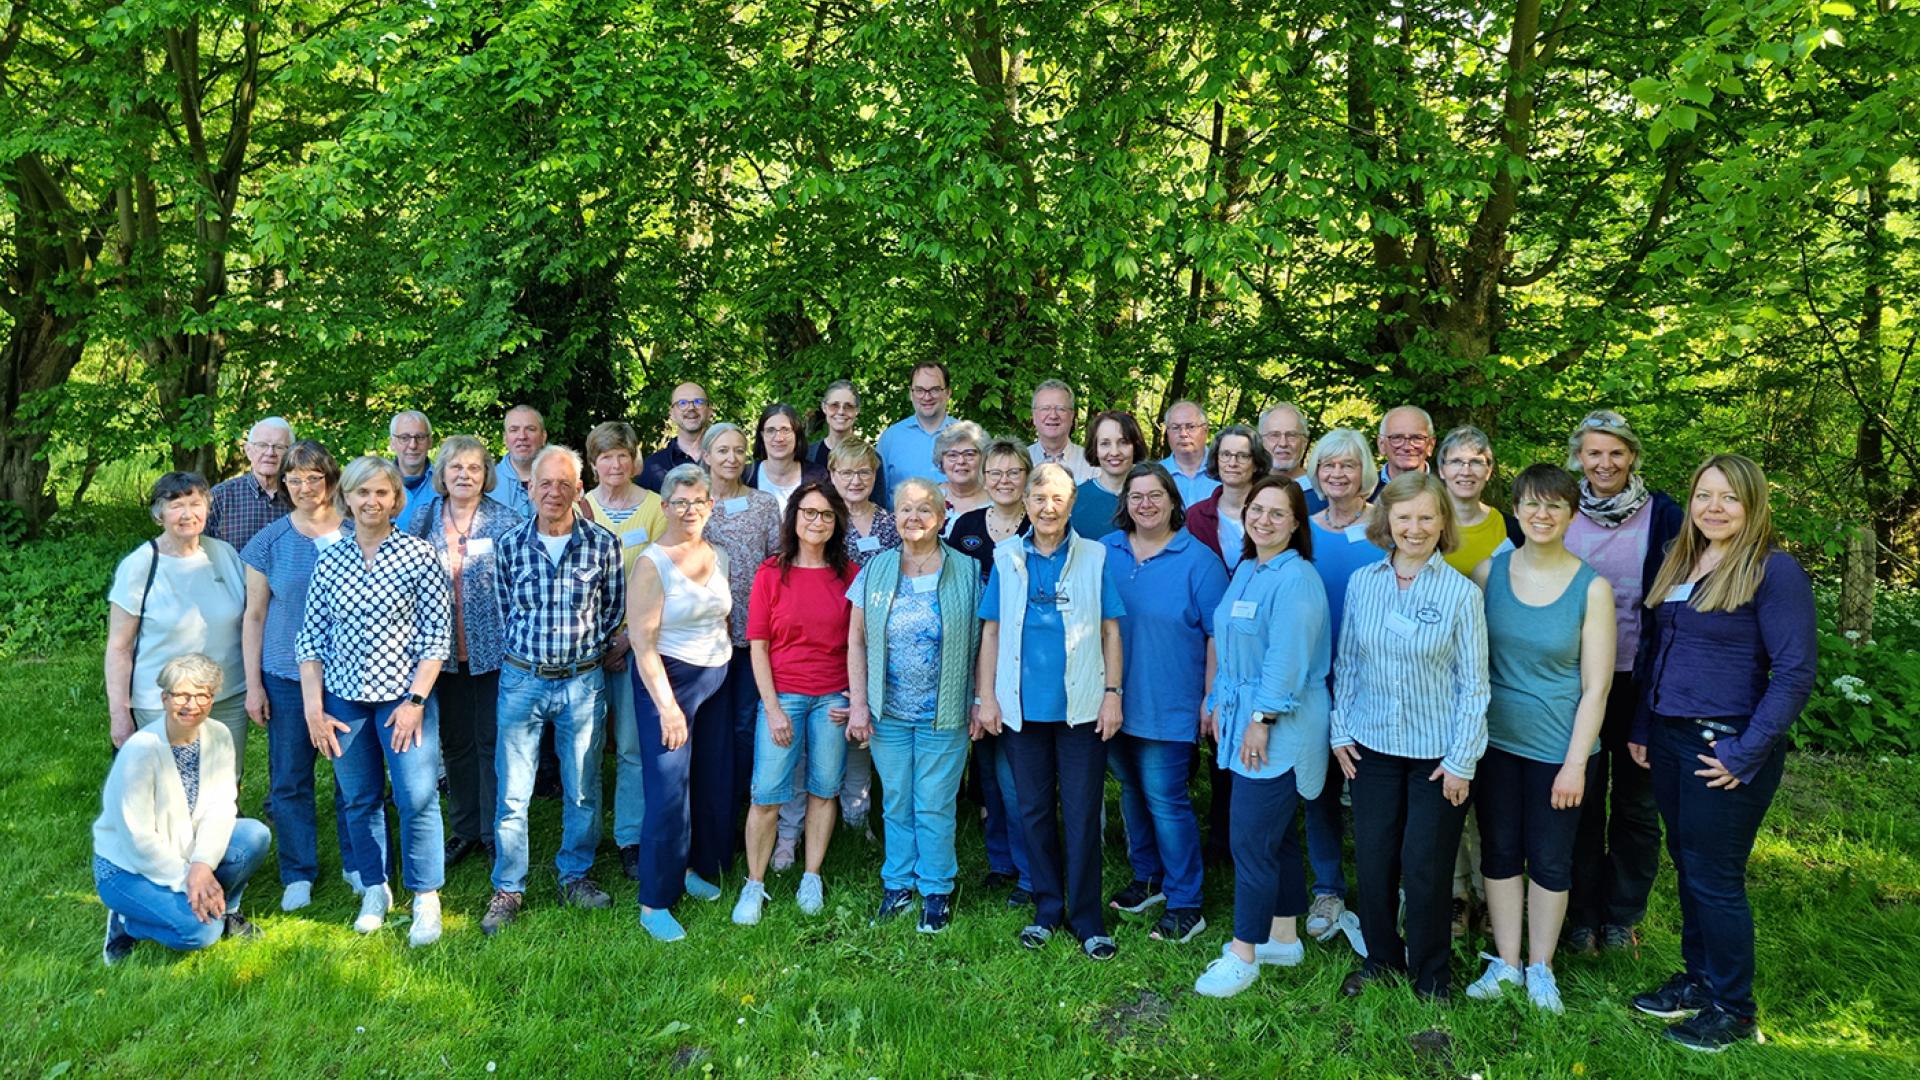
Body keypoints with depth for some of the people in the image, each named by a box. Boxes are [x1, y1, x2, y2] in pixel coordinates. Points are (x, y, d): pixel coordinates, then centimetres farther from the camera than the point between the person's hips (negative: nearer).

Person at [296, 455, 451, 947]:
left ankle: (426, 897, 10)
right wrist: (313, 708, 1)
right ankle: (375, 889, 28)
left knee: (418, 799, -5)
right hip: (344, 698, 3)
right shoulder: (329, 561, 5)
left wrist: (416, 700, -11)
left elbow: (437, 634, -5)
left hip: (402, 696, -3)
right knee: (359, 799, 12)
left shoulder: (419, 555, -4)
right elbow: (311, 637, 6)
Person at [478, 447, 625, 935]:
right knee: (512, 794, 3)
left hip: (583, 681, 0)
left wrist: (590, 655, 6)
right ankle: (508, 890, 15)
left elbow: (614, 613, 6)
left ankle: (576, 877, 27)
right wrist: (523, 657, 9)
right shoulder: (510, 545, -1)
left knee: (583, 790, 9)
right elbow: (507, 611, 10)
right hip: (522, 679, 0)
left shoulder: (603, 544, -3)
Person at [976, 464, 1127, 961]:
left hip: (1082, 708, -2)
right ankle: (1047, 909, 24)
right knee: (1035, 810, 10)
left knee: (1082, 814, 1)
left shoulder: (1095, 557, 2)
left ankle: (1087, 919, 12)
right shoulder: (1006, 558, 6)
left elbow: (1110, 630, 3)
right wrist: (986, 696, 1)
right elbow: (991, 631, 6)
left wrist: (1112, 693, -4)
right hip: (1023, 706, 2)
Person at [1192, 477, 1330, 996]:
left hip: (1279, 727, -9)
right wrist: (1220, 705, 14)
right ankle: (1284, 937, 28)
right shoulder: (1245, 571, 12)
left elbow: (1287, 659, -20)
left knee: (1252, 841, -5)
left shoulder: (1296, 580, -17)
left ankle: (1243, 954, 7)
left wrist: (1262, 719, -19)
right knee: (1276, 835, 17)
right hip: (1244, 719, 9)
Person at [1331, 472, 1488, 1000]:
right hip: (1372, 745, 3)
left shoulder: (1460, 592, -9)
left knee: (1425, 868, 5)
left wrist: (1462, 760, -7)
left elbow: (1474, 683, -6)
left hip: (1437, 752, -3)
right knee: (1372, 860, 10)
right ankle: (1381, 958, 32)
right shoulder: (1362, 582, 0)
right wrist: (1340, 730, 5)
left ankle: (1429, 975, 26)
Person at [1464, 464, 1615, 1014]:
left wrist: (1575, 762, -10)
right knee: (1499, 852, 12)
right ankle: (1505, 962, 28)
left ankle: (1540, 967, 28)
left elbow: (1595, 686, -7)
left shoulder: (1591, 587, -9)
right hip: (1494, 739, 2)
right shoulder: (1489, 572, -2)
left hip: (1557, 746, -2)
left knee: (1549, 860, 10)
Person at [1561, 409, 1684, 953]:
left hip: (1640, 681, -1)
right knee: (1580, 801, 9)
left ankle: (1622, 916, 27)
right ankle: (1582, 915, 23)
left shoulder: (1664, 516, -4)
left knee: (1636, 802, 11)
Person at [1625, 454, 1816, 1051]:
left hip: (1723, 749, -7)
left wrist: (1746, 753, -17)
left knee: (1714, 877, 3)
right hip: (1669, 742, 7)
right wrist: (1641, 727, 12)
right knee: (1687, 866, 17)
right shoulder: (1677, 563, 9)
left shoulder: (1774, 571, -13)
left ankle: (1732, 1009, 20)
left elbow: (1794, 673, -16)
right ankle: (1698, 979, 33)